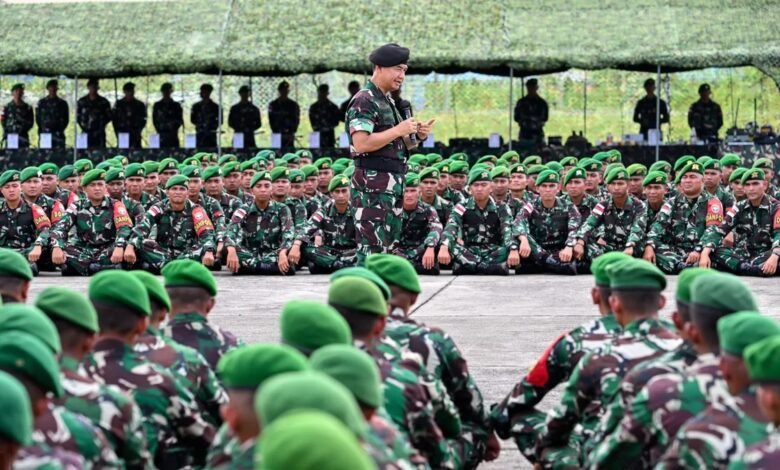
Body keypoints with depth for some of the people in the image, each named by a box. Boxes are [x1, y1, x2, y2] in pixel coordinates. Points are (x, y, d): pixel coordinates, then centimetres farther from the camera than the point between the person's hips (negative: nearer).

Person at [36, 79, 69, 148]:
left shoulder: (62, 103, 11)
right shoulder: (42, 102, 12)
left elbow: (66, 119, 12)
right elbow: (38, 118, 13)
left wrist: (60, 130, 1)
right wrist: (41, 131, 2)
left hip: (58, 135, 0)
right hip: (44, 134, 0)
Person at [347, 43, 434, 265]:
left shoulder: (388, 101, 20)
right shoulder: (364, 101, -11)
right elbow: (361, 143, -22)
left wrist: (417, 136, 8)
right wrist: (398, 130, -18)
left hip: (392, 185, 10)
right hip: (372, 184, -10)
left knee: (387, 246, 11)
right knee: (372, 249, -11)